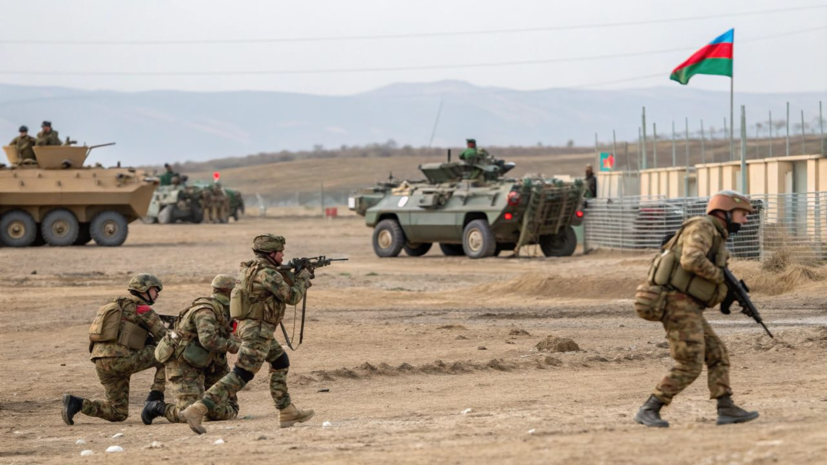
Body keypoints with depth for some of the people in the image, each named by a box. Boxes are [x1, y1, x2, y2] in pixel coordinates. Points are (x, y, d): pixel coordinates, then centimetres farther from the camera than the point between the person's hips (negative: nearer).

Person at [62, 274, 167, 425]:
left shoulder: (118, 305, 27)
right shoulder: (143, 309, 1)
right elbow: (163, 335, 4)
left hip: (101, 362, 8)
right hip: (120, 359, -8)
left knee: (118, 413, 13)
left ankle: (76, 403, -3)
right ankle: (155, 397, 3)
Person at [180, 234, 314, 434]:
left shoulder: (251, 268, 12)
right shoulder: (268, 273, -17)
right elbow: (292, 297, -10)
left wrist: (294, 276, 18)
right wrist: (303, 279, 6)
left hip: (250, 327, 10)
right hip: (257, 330, -10)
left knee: (281, 363, 23)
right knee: (240, 376, -11)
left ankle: (287, 413, 29)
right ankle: (196, 411, -19)